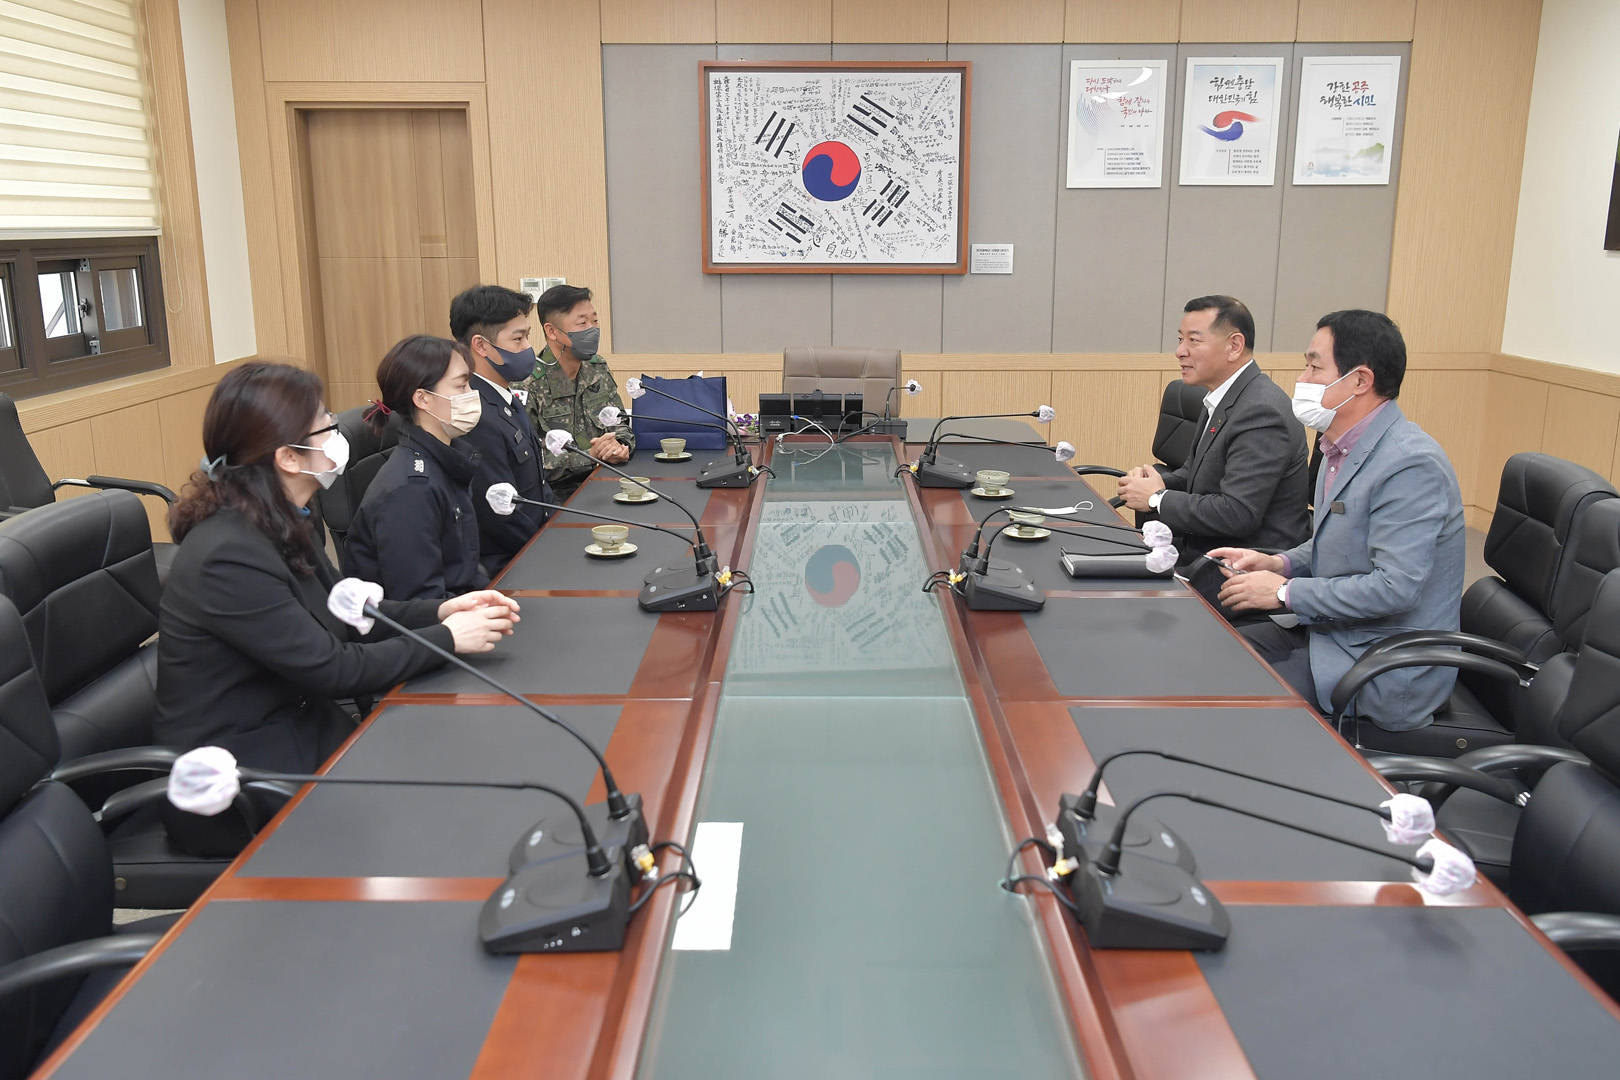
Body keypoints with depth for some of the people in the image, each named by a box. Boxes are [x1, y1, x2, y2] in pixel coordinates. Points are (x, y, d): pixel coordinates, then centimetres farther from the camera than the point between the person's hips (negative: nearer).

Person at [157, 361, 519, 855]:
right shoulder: (229, 556, -26)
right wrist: (448, 639, -15)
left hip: (290, 728, 8)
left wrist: (441, 611, -3)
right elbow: (334, 670, -23)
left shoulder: (279, 524, 2)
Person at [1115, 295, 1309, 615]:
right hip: (1206, 551, 9)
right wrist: (1159, 481, -2)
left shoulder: (1261, 411, -22)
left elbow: (1237, 514, -27)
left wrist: (1157, 499, -16)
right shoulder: (1224, 399, 10)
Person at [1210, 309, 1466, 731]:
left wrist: (1286, 592, -20)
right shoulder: (1343, 447, 8)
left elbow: (1395, 586, -28)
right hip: (1331, 630, 9)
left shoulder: (1410, 464, -23)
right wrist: (1278, 563, 2)